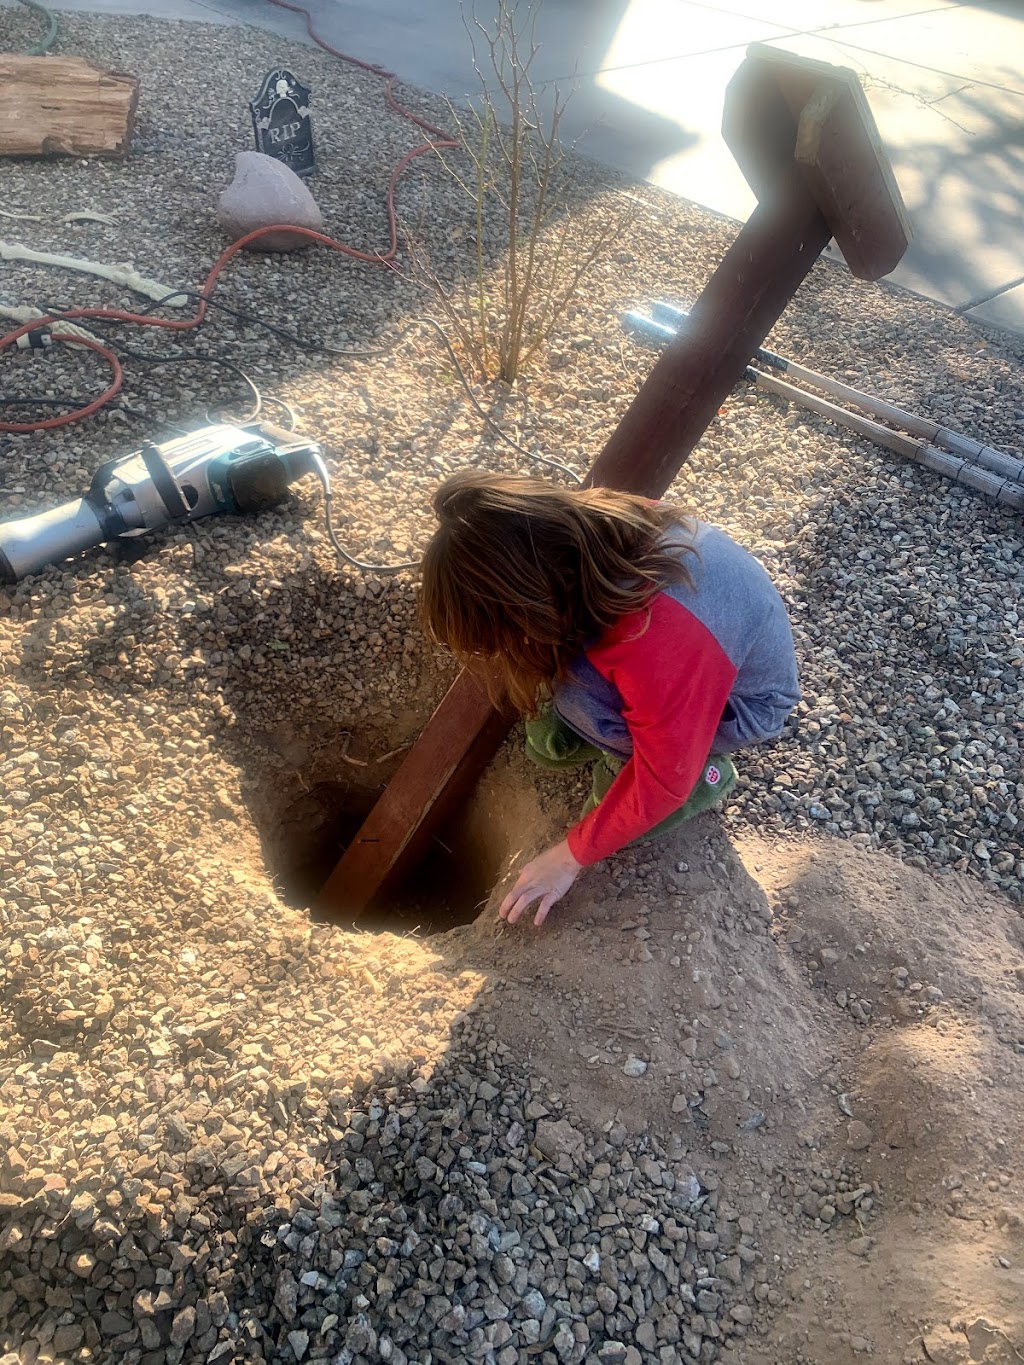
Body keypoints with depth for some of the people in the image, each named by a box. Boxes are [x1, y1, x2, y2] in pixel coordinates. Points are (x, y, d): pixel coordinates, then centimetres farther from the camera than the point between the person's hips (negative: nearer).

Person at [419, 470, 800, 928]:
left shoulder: (658, 648, -42)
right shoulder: (592, 532, -22)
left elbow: (664, 782, -28)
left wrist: (572, 855, -18)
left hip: (744, 703, -6)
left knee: (577, 697, -29)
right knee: (549, 743, -3)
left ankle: (702, 776, -6)